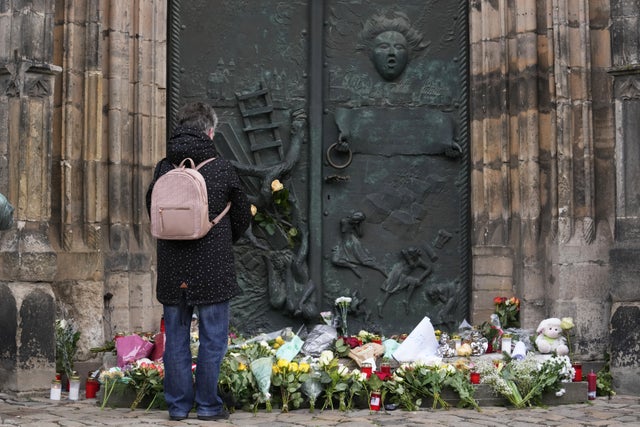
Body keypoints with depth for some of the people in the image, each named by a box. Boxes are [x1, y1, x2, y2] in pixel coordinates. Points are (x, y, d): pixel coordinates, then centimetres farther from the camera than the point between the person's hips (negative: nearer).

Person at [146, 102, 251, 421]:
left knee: (176, 338, 11)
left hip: (172, 269, 3)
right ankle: (208, 405, 10)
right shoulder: (221, 168, -7)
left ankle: (178, 404, 16)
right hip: (212, 270, -3)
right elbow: (243, 215, 5)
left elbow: (151, 209, 13)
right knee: (212, 338, 6)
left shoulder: (163, 168, 0)